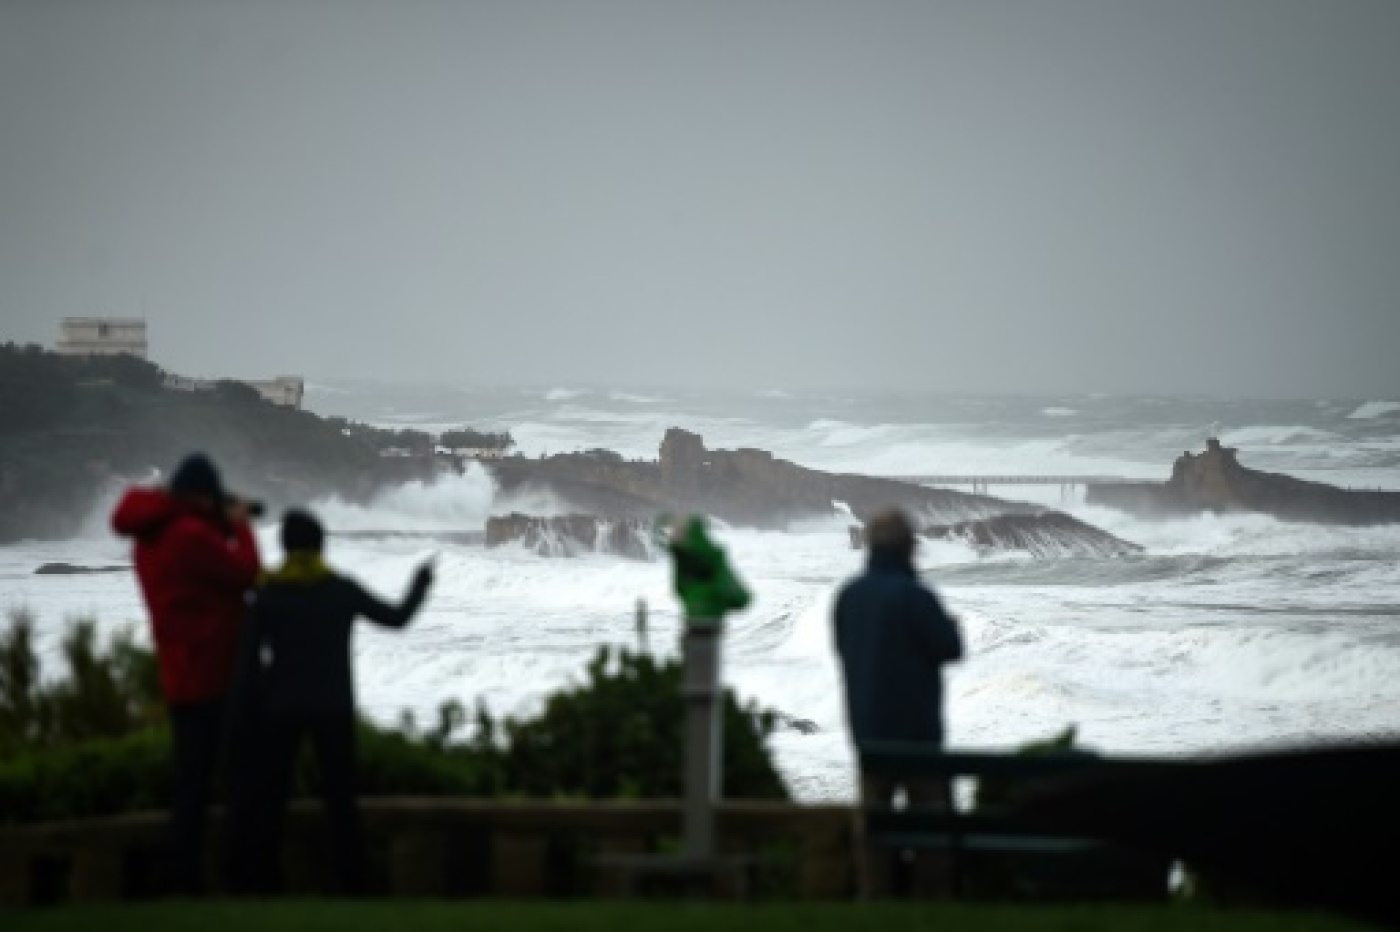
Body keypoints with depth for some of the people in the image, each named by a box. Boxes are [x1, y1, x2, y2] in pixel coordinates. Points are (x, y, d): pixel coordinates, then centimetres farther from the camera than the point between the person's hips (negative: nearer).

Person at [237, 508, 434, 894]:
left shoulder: (268, 595, -6)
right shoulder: (343, 590, -5)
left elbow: (250, 656, -9)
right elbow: (396, 618, 5)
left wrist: (254, 697, 8)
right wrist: (421, 583, 21)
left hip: (283, 708, 0)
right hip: (334, 707, 0)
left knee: (273, 790, 10)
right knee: (340, 793, 5)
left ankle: (264, 873, 8)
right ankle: (351, 876, 2)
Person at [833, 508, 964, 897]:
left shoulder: (848, 596, 4)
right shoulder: (914, 597, -16)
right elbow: (950, 647, -11)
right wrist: (949, 625, 8)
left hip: (865, 722, 6)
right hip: (915, 723, -6)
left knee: (874, 807, 8)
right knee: (930, 806, 1)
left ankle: (873, 892, 5)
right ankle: (937, 890, -1)